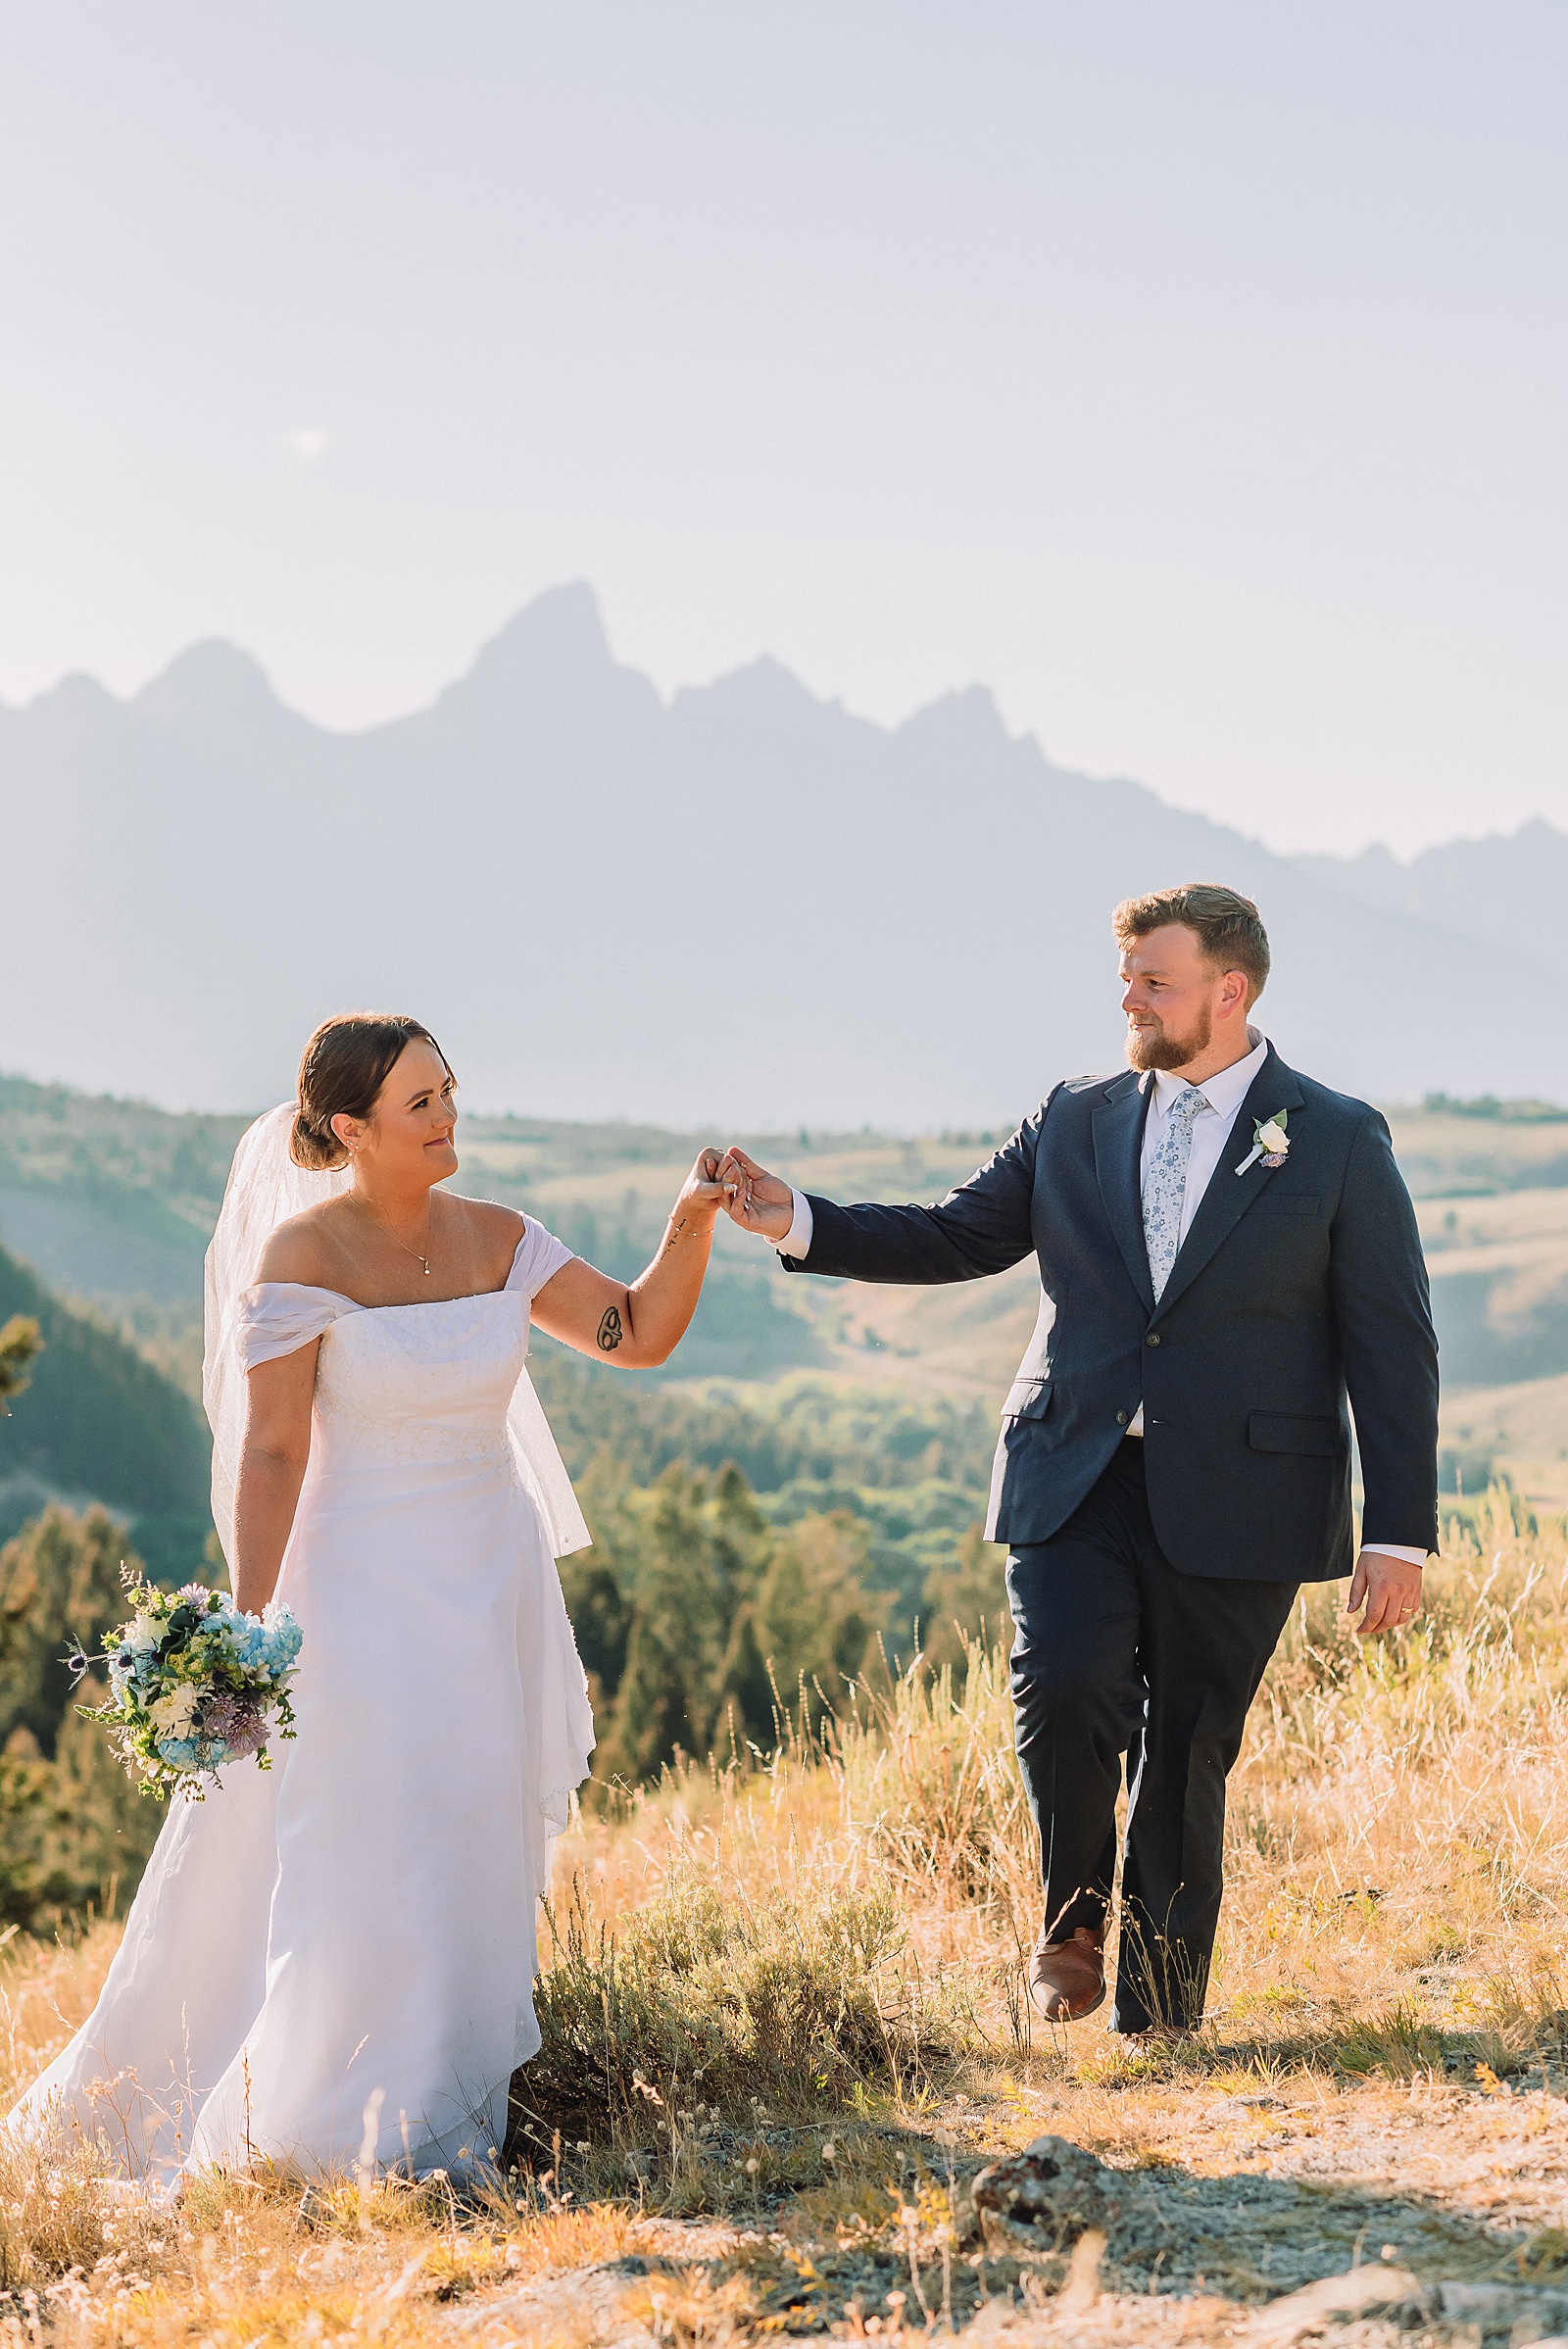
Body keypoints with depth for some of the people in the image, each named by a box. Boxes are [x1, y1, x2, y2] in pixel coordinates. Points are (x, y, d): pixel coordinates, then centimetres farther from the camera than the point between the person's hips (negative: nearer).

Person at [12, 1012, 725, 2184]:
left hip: (495, 1588, 5)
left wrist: (691, 1225, -13)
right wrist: (247, 1632, -17)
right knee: (363, 1859, -3)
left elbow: (641, 1334, 3)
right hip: (366, 1590, -5)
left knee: (473, 1855, 9)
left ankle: (443, 2115, 21)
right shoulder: (300, 1253, -12)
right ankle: (333, 2124, 12)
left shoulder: (495, 1240, 2)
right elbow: (270, 1452, -14)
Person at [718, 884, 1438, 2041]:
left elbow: (1392, 1348, -1)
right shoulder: (1075, 1122, 11)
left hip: (1233, 1500, -2)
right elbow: (954, 1237, 13)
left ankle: (1157, 2028, 18)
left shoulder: (1340, 1143, 0)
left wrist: (1398, 1533, -6)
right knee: (1063, 1690, -20)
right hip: (1076, 1479, 2)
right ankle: (1074, 1914, 7)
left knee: (1185, 1758, 3)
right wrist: (799, 1222, -2)